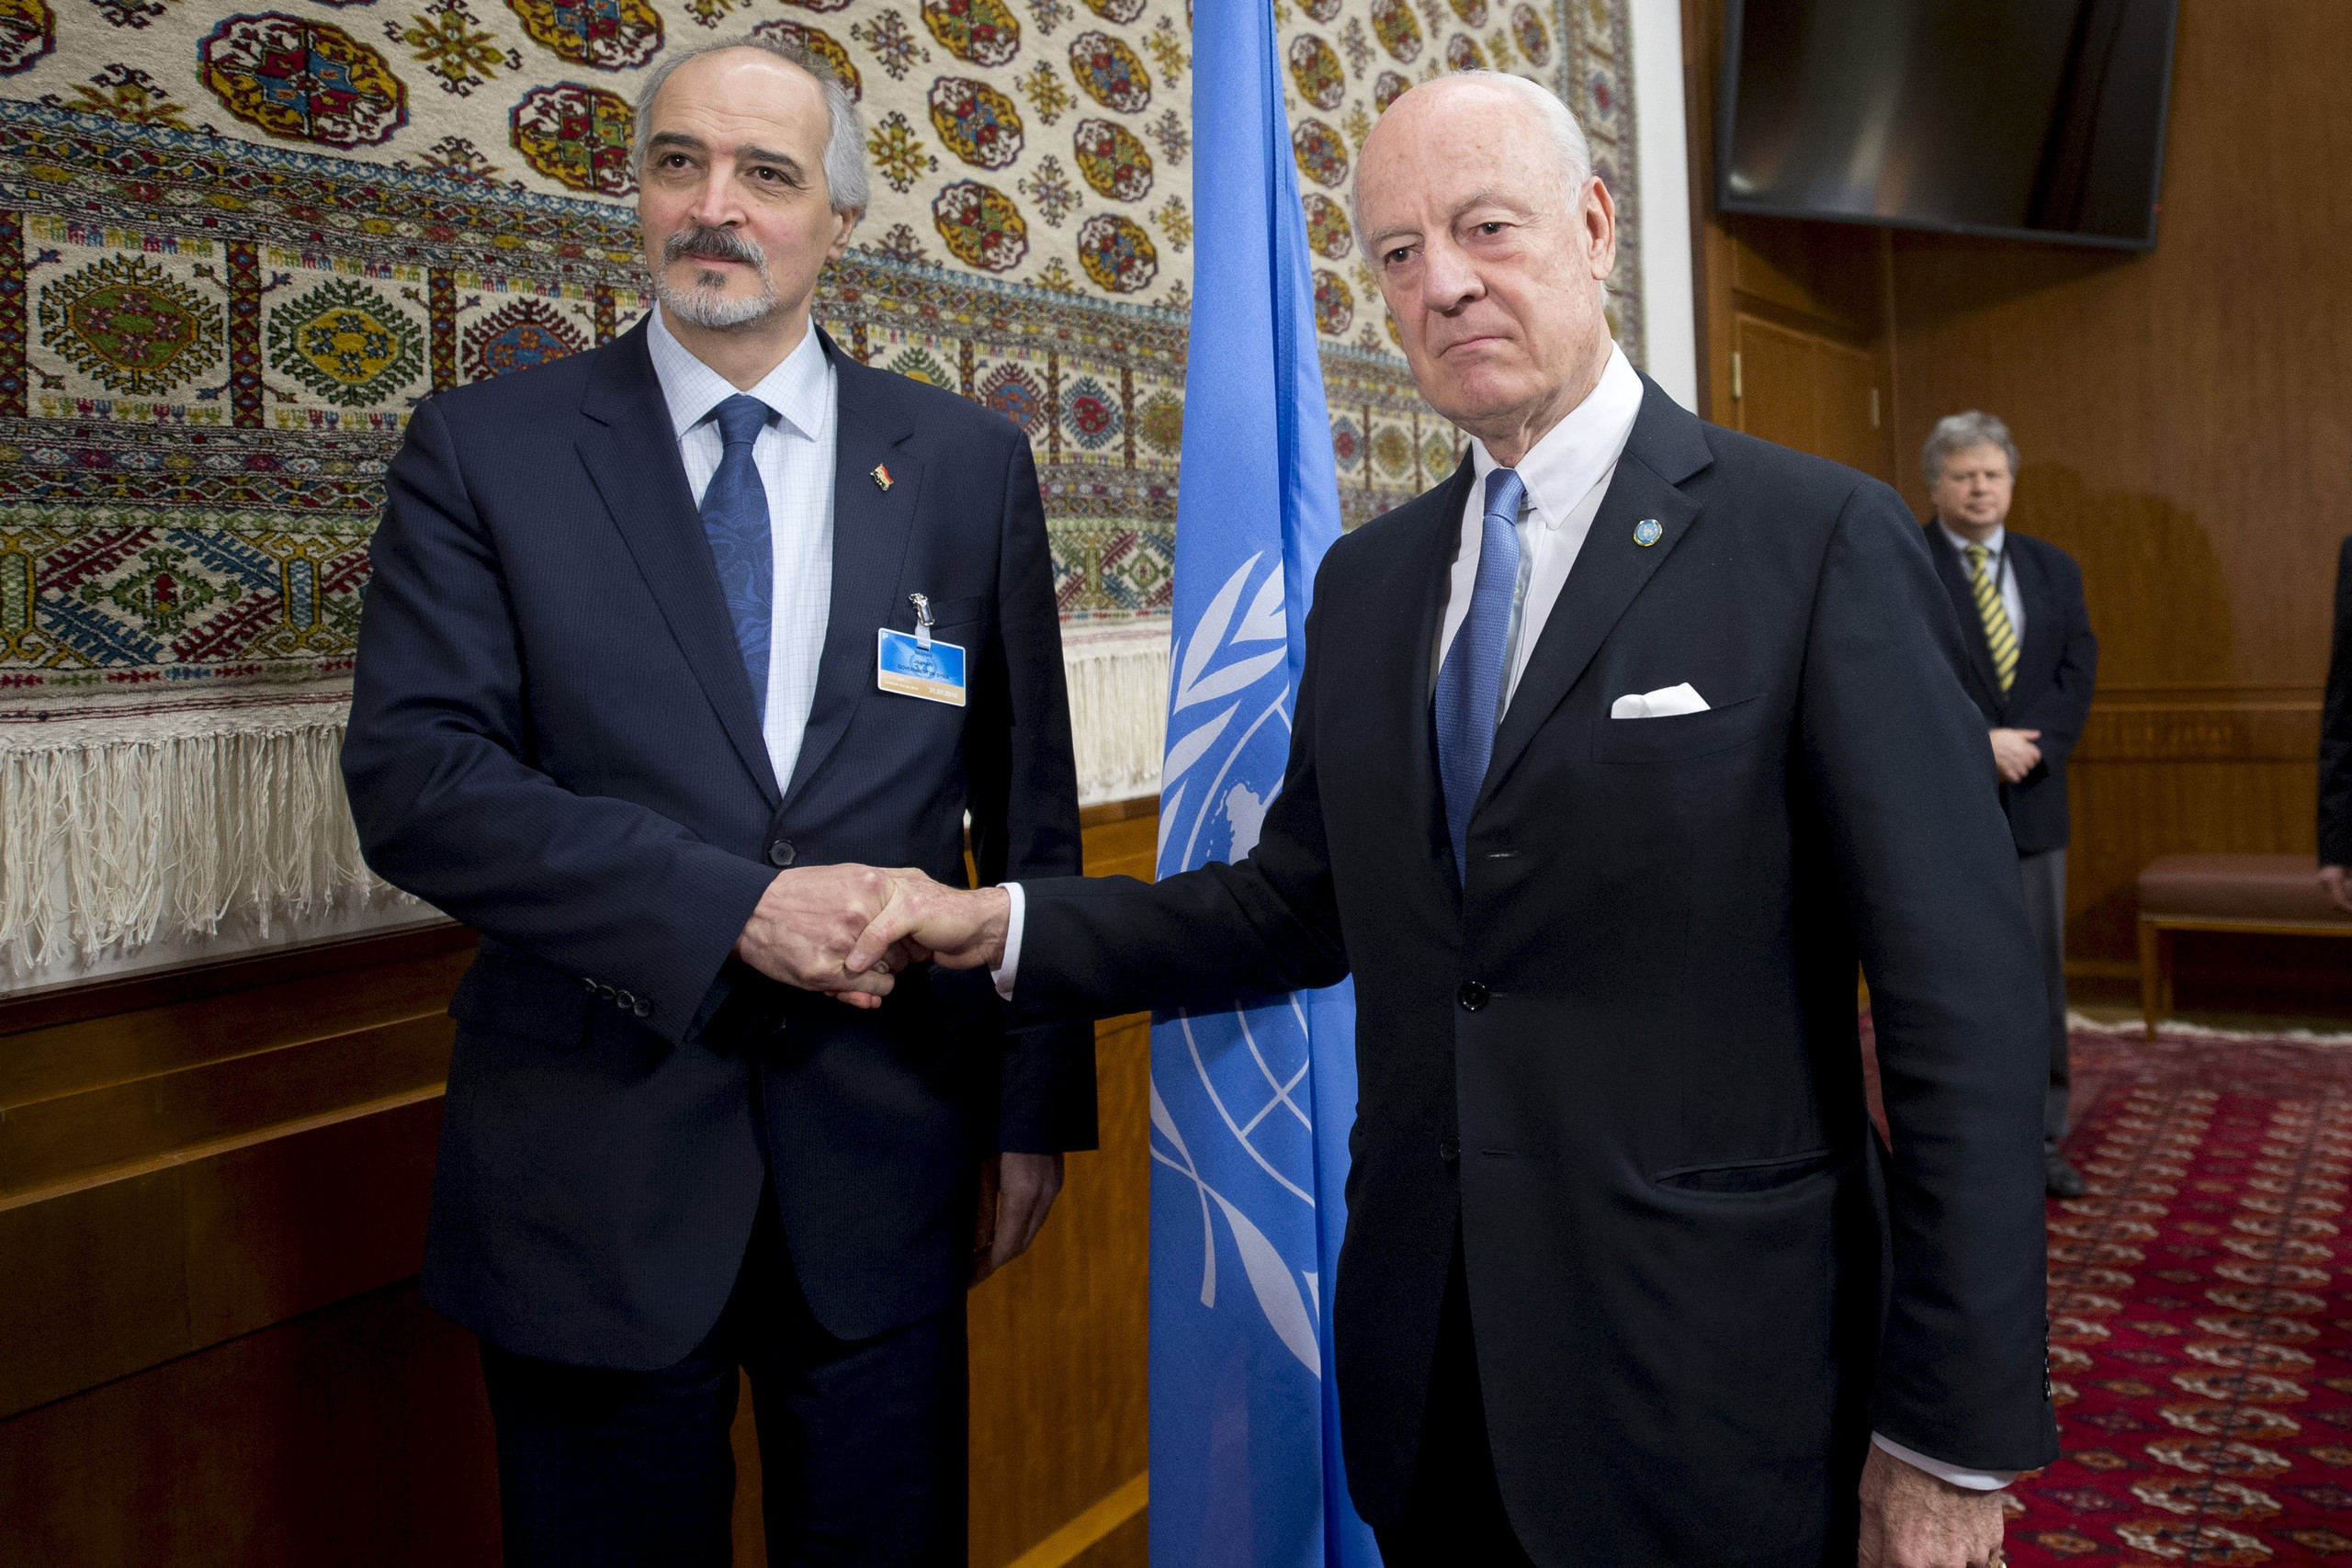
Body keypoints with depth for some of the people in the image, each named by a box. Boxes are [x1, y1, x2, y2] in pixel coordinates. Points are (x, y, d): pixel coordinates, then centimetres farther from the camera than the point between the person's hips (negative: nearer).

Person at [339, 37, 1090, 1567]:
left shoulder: (971, 464, 4)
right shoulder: (486, 448, 0)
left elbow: (1031, 812, 5)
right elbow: (413, 773, -10)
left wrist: (1037, 1108, 5)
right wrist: (733, 907, -19)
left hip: (883, 1167, 2)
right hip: (593, 1174, -1)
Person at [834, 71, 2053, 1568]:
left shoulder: (1824, 540, -10)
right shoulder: (1366, 583, 7)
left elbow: (1961, 999, -12)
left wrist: (1954, 1438, -12)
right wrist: (1005, 926, -1)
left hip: (1714, 1390, -4)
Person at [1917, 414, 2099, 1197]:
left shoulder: (2054, 568, 13)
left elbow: (2077, 675, 6)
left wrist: (2027, 746, -10)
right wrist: (1980, 744, -17)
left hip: (2032, 799, 5)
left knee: (2039, 970, 10)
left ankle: (2040, 1135, 20)